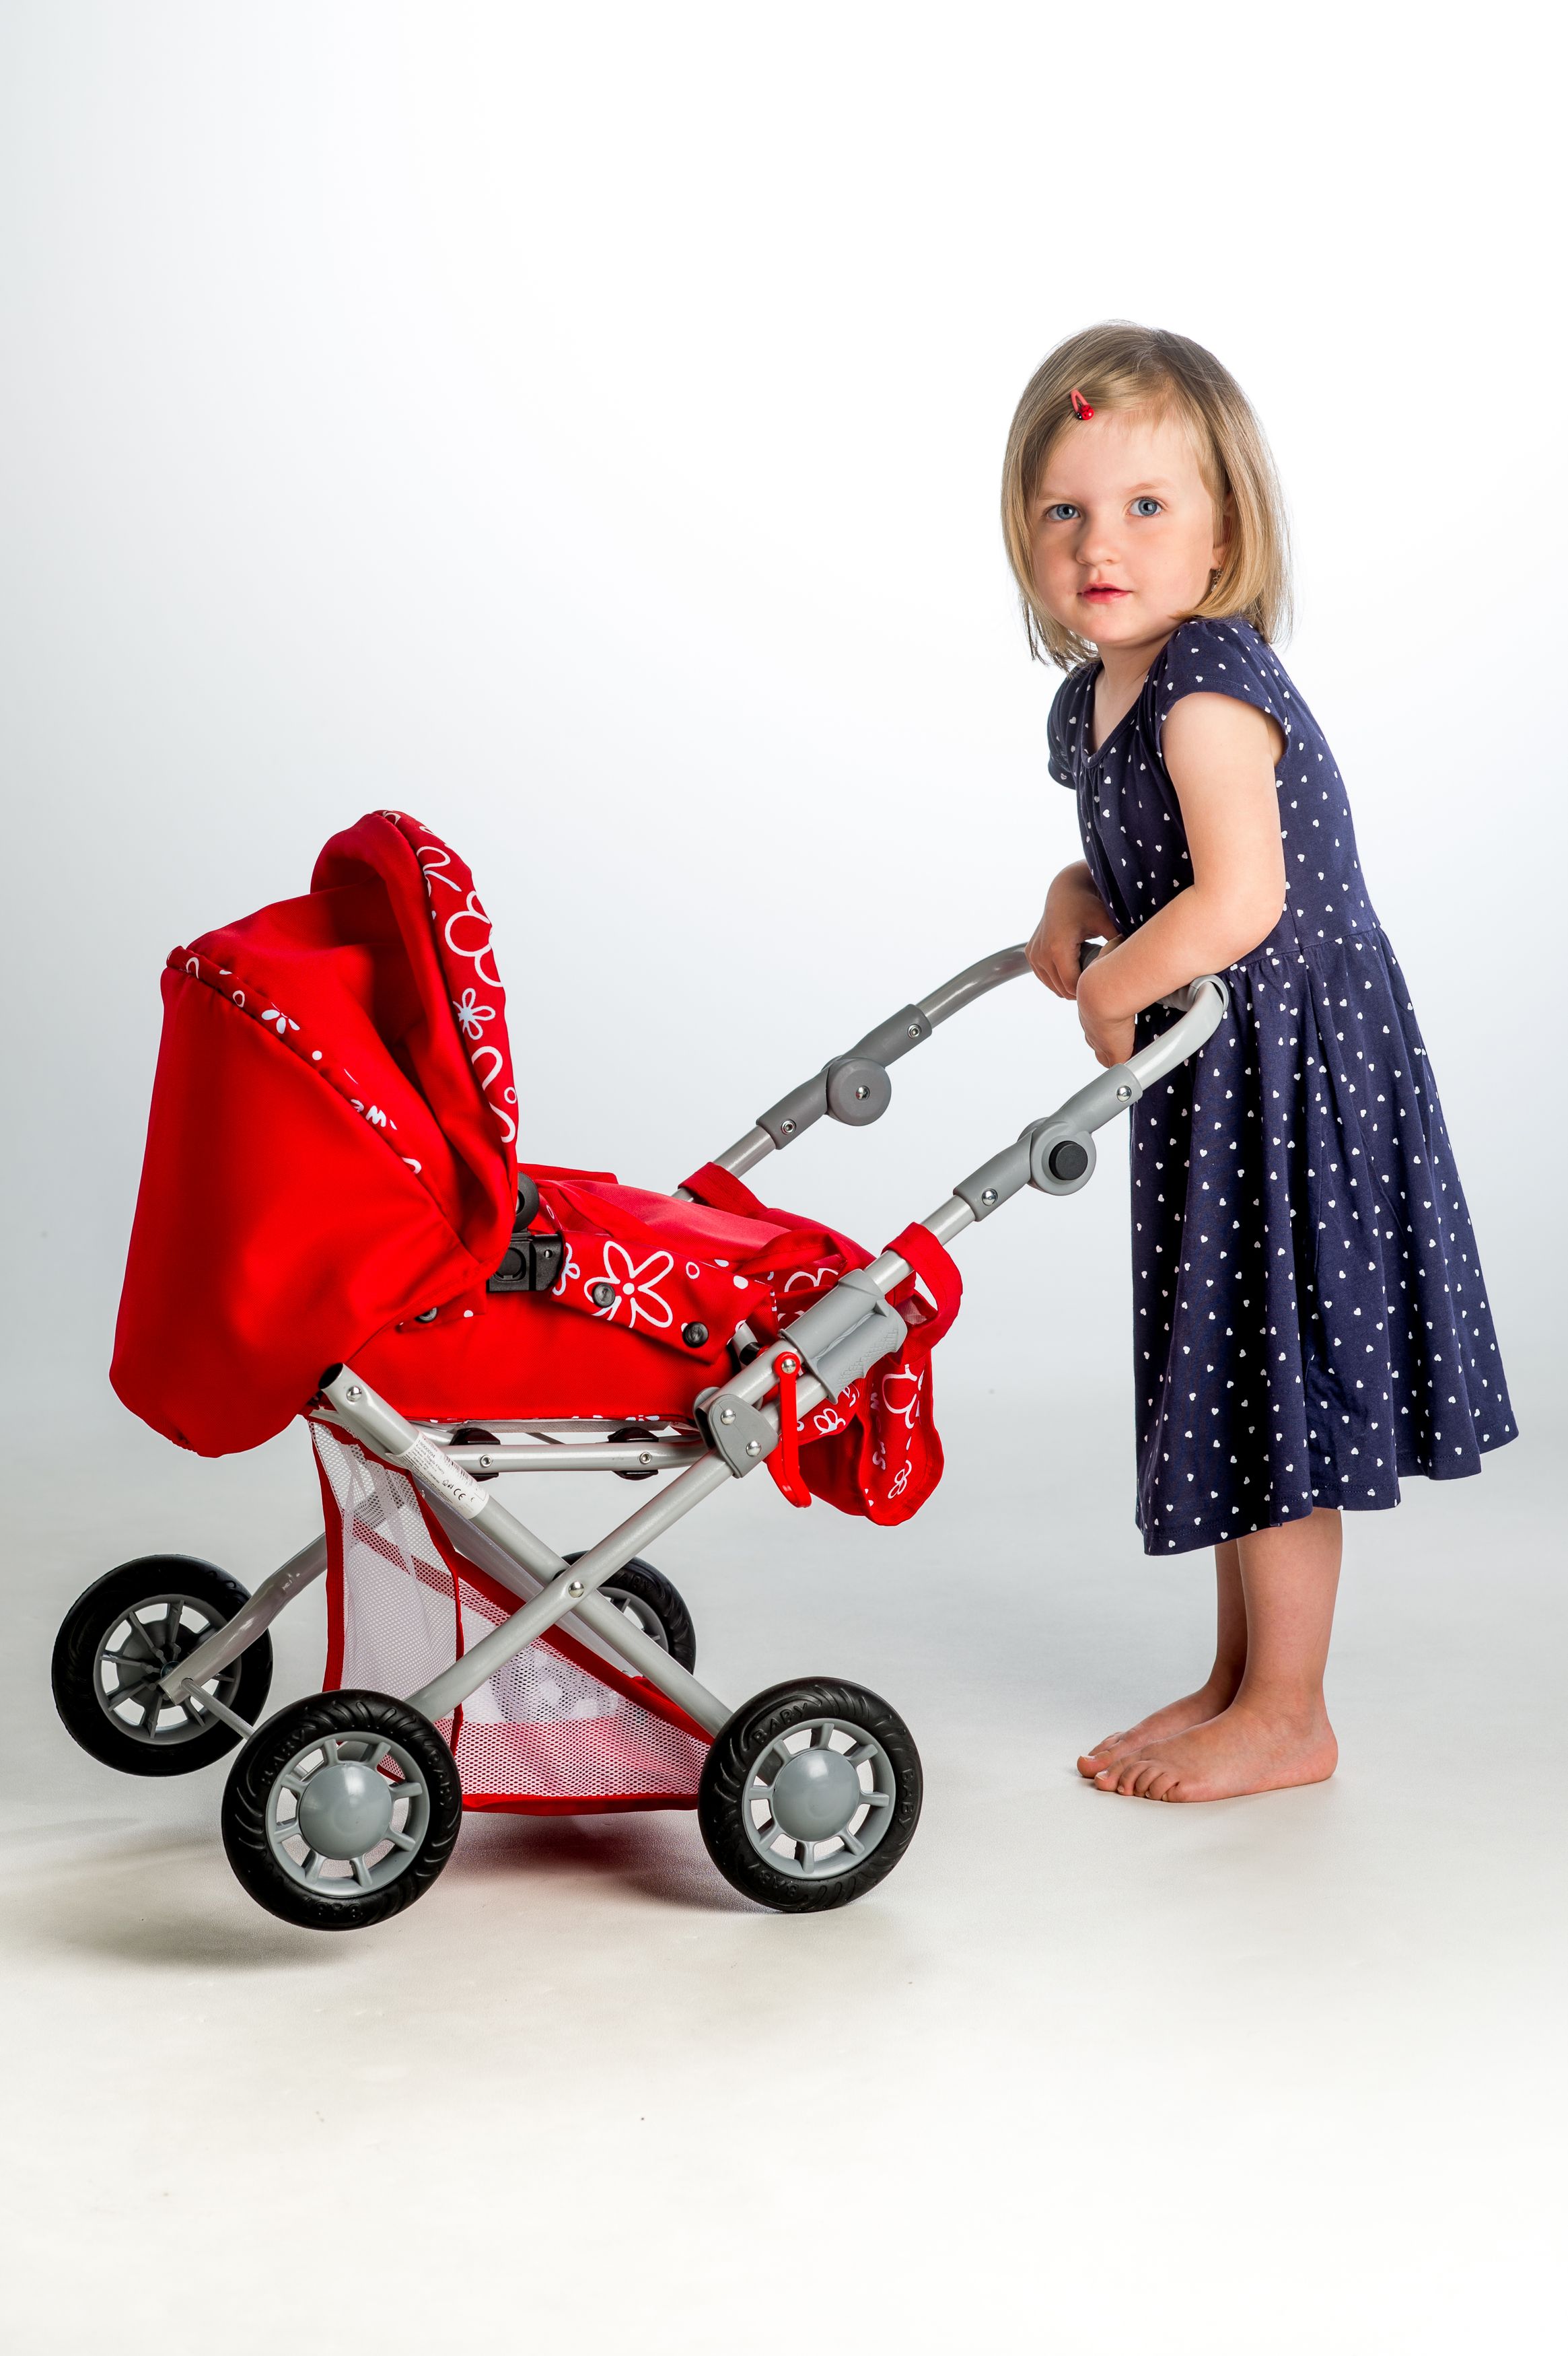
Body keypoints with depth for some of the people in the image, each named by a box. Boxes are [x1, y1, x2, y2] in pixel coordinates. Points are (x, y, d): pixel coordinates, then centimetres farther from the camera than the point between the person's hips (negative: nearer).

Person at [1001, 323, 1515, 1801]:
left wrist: (1112, 989, -17)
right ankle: (1238, 1678, 31)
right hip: (1215, 1081, 10)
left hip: (1294, 1075, -10)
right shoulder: (1091, 702, 8)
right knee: (1229, 1380, 17)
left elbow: (1239, 901, -31)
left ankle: (1287, 1718, 13)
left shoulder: (1208, 685, -21)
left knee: (1272, 1380, -1)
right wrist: (1079, 900, 2)